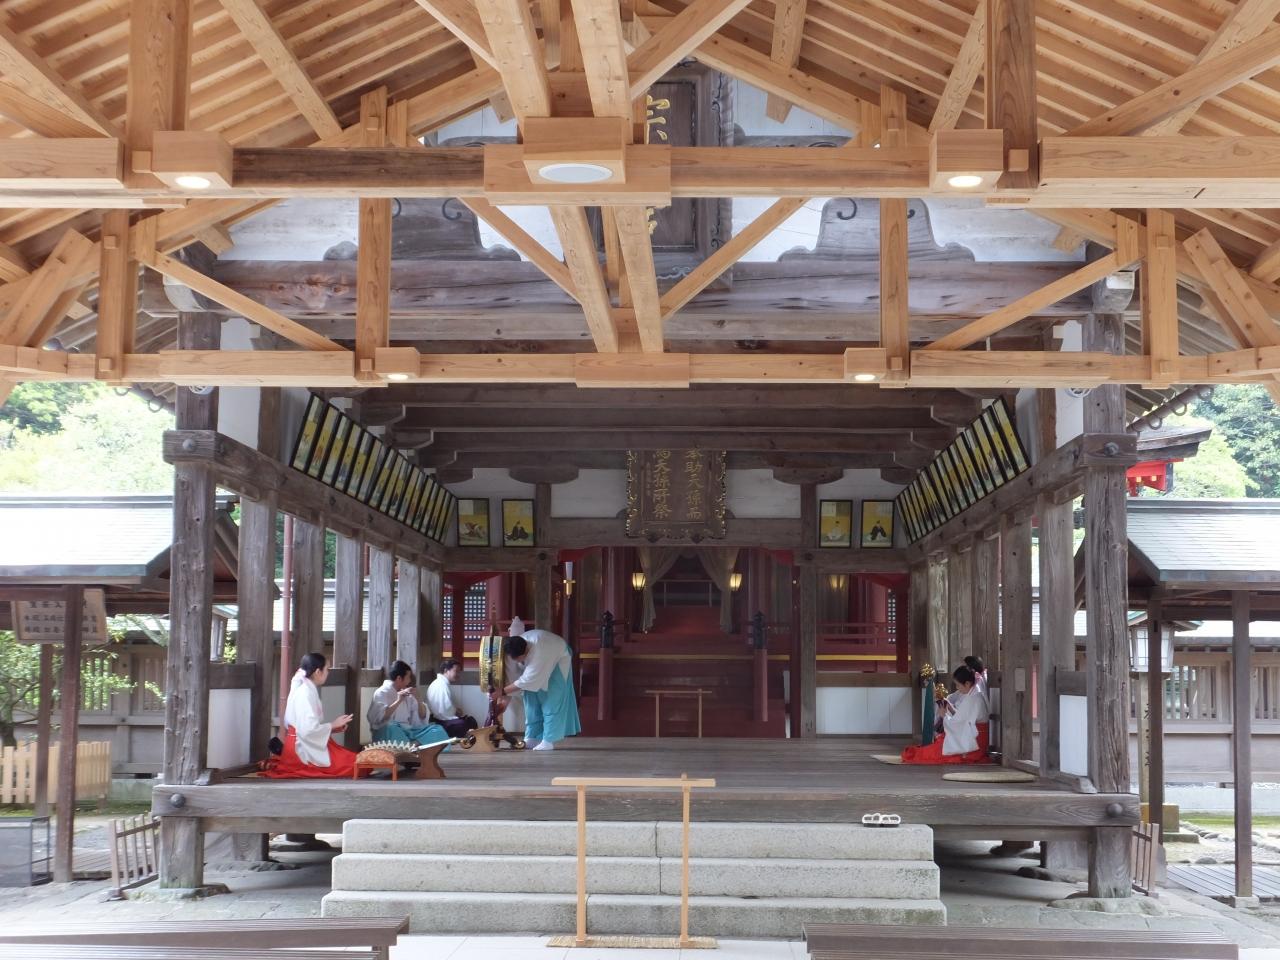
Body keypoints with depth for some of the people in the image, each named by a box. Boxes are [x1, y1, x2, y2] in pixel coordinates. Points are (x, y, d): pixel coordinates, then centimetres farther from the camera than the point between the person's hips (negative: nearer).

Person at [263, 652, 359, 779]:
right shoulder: (305, 693, -18)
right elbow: (308, 730, -25)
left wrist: (332, 727, 8)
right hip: (302, 750, -10)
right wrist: (333, 725, -11)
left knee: (349, 758, 7)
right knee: (351, 763, -13)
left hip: (304, 746, 10)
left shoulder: (306, 689, 12)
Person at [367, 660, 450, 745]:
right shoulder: (382, 692, -1)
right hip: (386, 731, -6)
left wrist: (417, 699, 1)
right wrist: (398, 701, -21)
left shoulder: (407, 694, 19)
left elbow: (423, 716, 16)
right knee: (391, 728, -39)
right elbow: (378, 718, -18)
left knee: (437, 730, -15)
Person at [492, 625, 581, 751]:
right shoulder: (513, 650, -26)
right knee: (532, 700, 0)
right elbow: (513, 676, -15)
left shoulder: (539, 651, -45)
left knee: (552, 701, -13)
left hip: (558, 661, -6)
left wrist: (502, 692, -35)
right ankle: (532, 738, 7)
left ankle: (549, 740, -13)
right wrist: (507, 697, -20)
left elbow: (528, 680, -39)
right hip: (537, 662, 6)